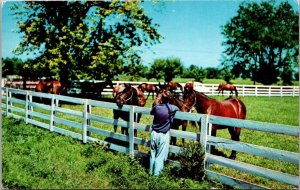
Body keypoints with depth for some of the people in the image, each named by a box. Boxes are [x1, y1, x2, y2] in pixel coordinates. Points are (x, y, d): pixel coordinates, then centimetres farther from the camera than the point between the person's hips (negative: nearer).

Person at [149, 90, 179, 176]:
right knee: (160, 155, 6)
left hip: (154, 133, 3)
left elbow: (151, 112, 17)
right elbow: (178, 109, 11)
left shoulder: (156, 107, -5)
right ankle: (156, 173, 10)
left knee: (153, 153, 17)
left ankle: (151, 171, 27)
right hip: (164, 135, -3)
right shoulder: (172, 108, -12)